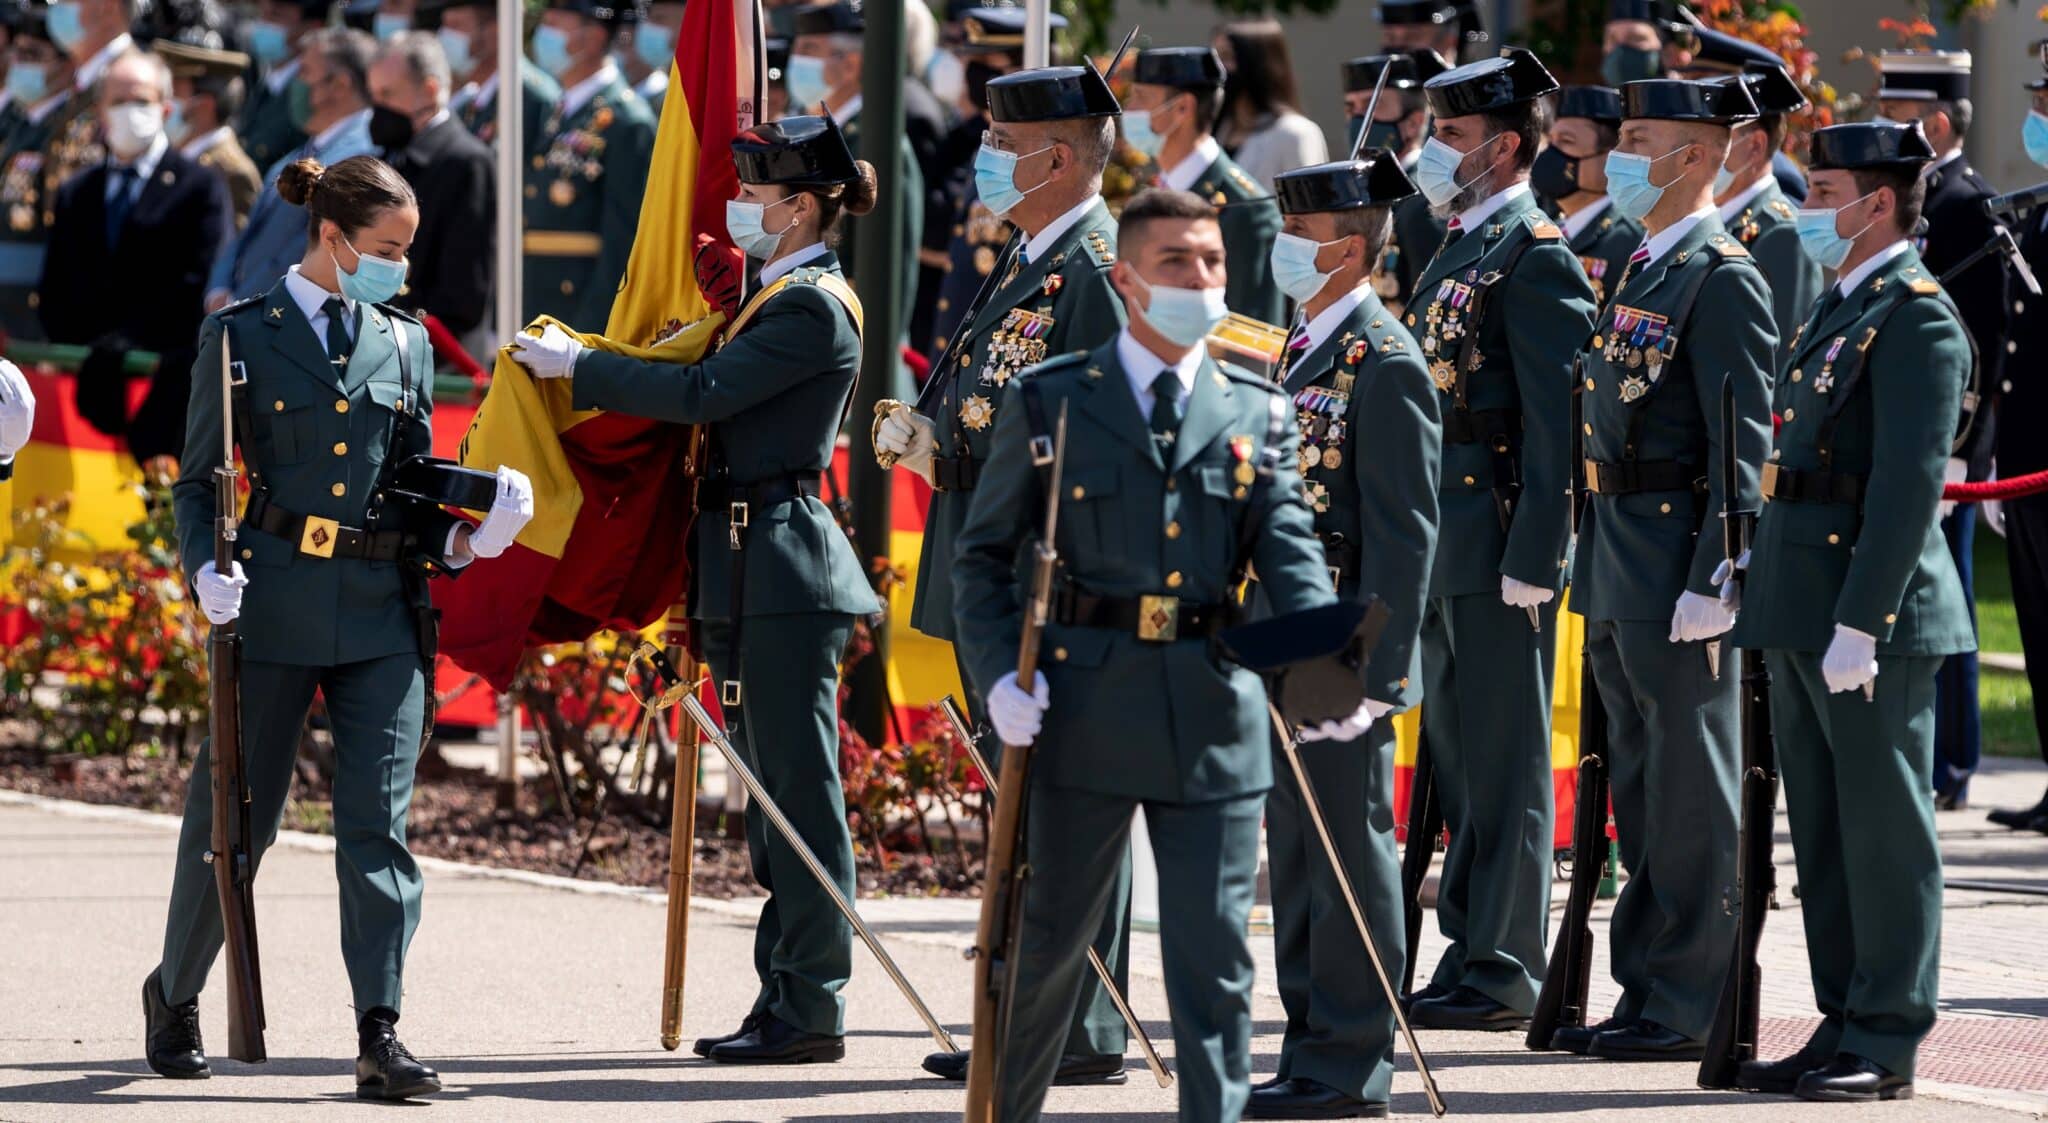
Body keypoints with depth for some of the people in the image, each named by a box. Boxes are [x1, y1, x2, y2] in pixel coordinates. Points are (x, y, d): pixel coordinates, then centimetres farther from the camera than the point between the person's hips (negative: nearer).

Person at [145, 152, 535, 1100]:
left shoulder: (404, 345, 12)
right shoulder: (241, 336, 2)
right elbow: (197, 480, 4)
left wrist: (461, 539, -2)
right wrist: (206, 570, -13)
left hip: (382, 612, 3)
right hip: (274, 601, -2)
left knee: (377, 823, -6)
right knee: (236, 817, 5)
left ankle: (380, 1036, -10)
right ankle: (174, 995, 27)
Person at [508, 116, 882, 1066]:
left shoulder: (812, 307, -14)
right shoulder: (781, 296, 17)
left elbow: (701, 394, -21)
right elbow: (717, 395, 16)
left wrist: (574, 365, -14)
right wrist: (580, 364, 9)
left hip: (784, 572, -10)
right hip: (749, 573, 10)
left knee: (799, 791, -7)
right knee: (773, 794, 13)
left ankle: (813, 1010, -4)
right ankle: (785, 999, 17)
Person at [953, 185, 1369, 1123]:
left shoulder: (1258, 414, 10)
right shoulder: (1051, 403, 4)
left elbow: (1289, 556, 0)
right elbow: (983, 554, 6)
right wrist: (999, 675, -10)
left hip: (1215, 716, 1)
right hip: (1085, 708, -1)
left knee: (1215, 956, -1)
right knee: (1053, 939, 9)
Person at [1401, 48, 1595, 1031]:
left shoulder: (1535, 256, -11)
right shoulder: (1456, 252, 17)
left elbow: (1556, 420, -16)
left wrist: (1530, 557, -20)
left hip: (1499, 539, -9)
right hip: (1441, 543, 9)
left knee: (1502, 759, -5)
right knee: (1457, 755, 12)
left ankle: (1503, 969, -2)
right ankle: (1472, 951, 17)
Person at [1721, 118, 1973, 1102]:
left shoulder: (1916, 317, -13)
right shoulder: (1841, 306, 16)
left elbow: (1910, 484, -19)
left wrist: (1859, 622, -22)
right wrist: (1757, 581, 16)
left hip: (1873, 612, -10)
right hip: (1802, 611, 10)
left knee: (1883, 828, -3)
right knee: (1823, 832, 12)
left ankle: (1887, 1040, 0)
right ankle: (1844, 1022, 18)